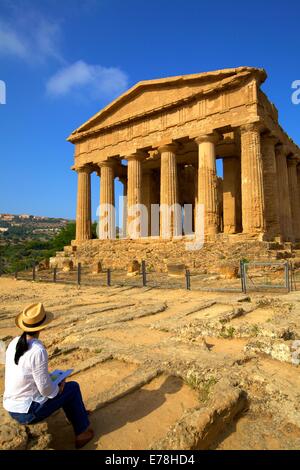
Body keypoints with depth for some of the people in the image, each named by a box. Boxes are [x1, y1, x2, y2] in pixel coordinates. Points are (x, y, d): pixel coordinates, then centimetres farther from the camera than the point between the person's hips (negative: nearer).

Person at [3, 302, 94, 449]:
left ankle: (78, 414, 47)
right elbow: (46, 388, -23)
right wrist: (58, 388, 0)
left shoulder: (14, 343, -3)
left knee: (56, 386, 27)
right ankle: (82, 432, 27)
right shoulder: (38, 351, -28)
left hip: (11, 409, 7)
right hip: (30, 413, -7)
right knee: (72, 387, 11)